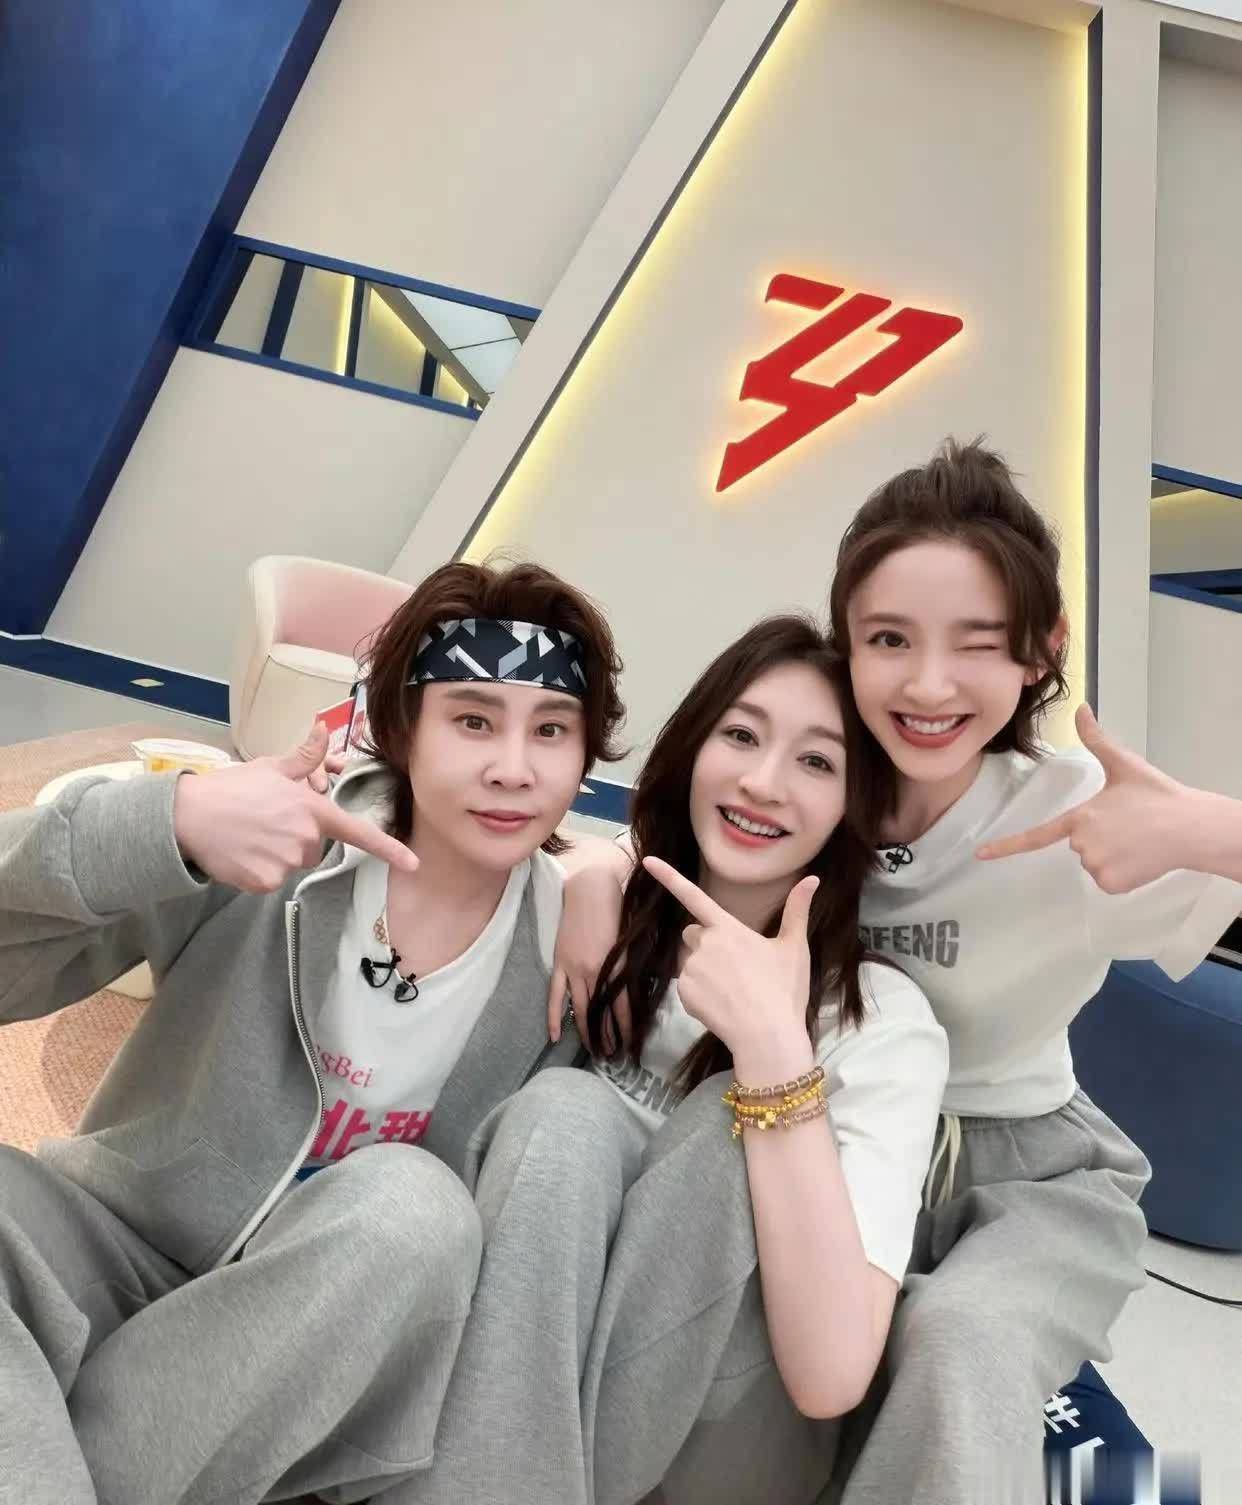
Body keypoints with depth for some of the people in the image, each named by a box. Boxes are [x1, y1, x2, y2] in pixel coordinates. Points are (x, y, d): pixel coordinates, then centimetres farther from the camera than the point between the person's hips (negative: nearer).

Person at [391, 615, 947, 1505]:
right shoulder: (604, 923, -4)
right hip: (520, 1393, 2)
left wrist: (772, 1040, -31)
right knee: (564, 1112, -27)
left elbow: (832, 1375, -24)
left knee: (731, 1120, -28)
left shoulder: (885, 1022, -14)